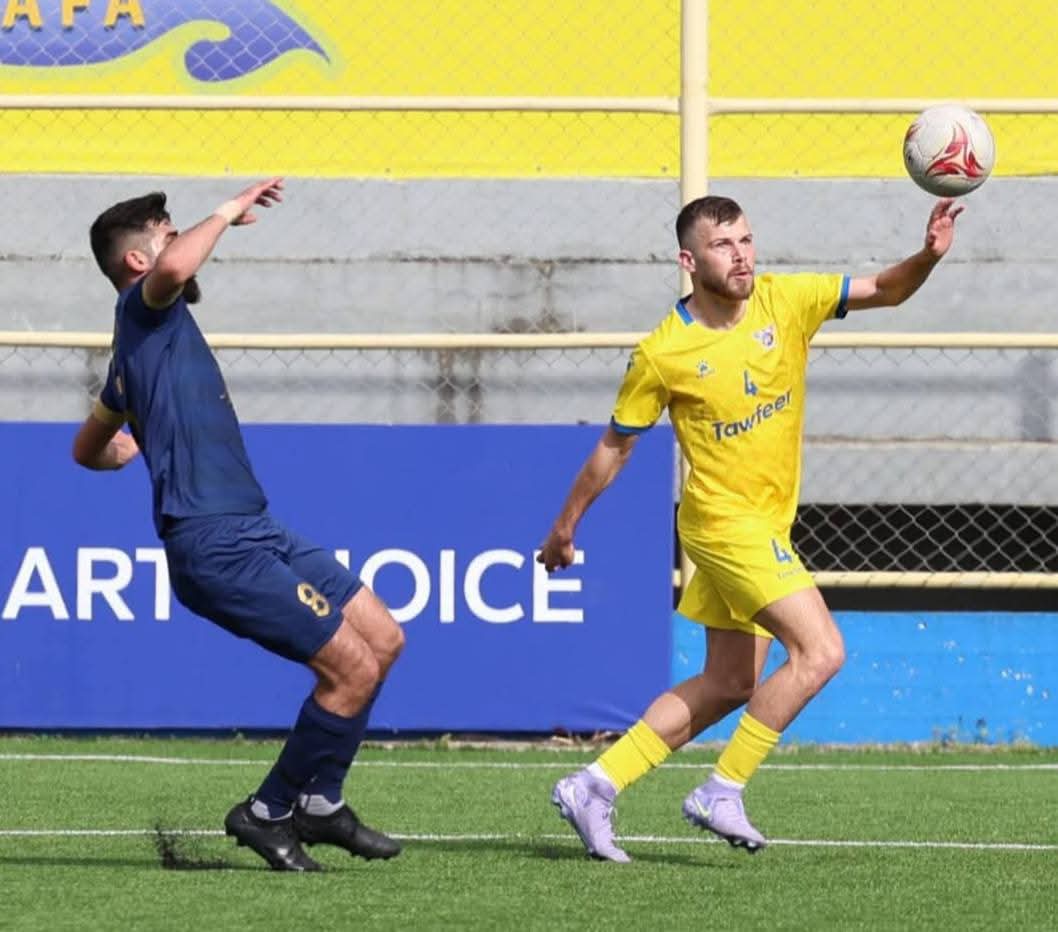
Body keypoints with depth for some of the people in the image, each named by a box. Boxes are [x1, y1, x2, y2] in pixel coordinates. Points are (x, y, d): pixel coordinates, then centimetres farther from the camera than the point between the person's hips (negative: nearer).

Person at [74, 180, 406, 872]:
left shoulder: (142, 339, 22)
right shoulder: (143, 309, -6)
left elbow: (89, 450, 33)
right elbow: (173, 269, -33)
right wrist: (226, 214, -16)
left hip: (256, 531, 10)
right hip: (217, 547, -10)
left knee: (383, 639, 12)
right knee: (353, 668, -12)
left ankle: (319, 802, 21)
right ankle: (269, 812, 4)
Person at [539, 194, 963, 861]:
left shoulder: (786, 301, -4)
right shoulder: (662, 355, -13)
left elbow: (885, 291, -2)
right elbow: (614, 446, 0)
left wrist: (929, 255, -23)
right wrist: (566, 526, 10)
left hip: (766, 525, 7)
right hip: (724, 521, -7)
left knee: (727, 687, 13)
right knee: (821, 651, -18)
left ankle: (595, 786, 20)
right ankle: (723, 794, -9)